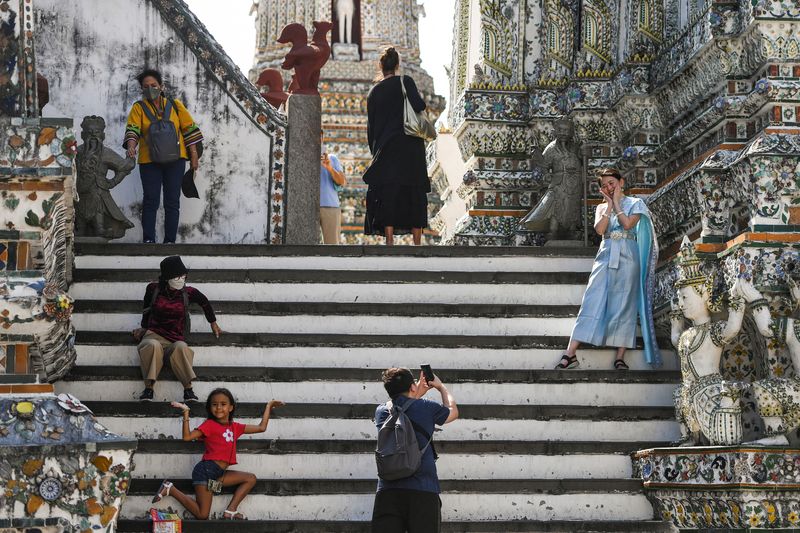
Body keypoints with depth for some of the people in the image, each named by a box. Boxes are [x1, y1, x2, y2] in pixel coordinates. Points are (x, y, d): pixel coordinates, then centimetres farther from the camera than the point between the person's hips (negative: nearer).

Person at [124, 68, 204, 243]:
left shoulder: (175, 105, 8)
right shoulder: (139, 108, 4)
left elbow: (189, 129, 9)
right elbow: (132, 129, -10)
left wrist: (194, 156, 4)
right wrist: (131, 147, -30)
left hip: (175, 160, 1)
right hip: (149, 161, -1)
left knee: (172, 201, 2)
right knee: (150, 201, -4)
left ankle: (170, 240, 6)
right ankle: (148, 240, -3)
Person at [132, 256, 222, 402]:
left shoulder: (188, 293, 3)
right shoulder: (153, 289, 3)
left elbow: (204, 302, 25)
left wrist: (213, 323, 36)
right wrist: (144, 328, 29)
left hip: (176, 339, 0)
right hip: (154, 334, 0)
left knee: (180, 348, -38)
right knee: (152, 346, -39)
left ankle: (188, 389, -40)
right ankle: (149, 387, -37)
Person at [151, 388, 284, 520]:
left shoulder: (235, 427, 16)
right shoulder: (210, 424, -2)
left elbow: (261, 428, 20)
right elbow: (187, 437, -11)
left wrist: (269, 406, 24)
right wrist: (186, 413, -15)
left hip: (219, 474, 7)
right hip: (206, 470, -7)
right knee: (202, 515, -12)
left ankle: (230, 511, -4)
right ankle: (170, 489, 3)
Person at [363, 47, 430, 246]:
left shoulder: (374, 92, 11)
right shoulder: (405, 82, 0)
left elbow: (371, 126, 14)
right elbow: (418, 105, -15)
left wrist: (375, 152, 21)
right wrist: (420, 103, 8)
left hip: (386, 152, 2)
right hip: (410, 148, -2)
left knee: (388, 196, -3)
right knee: (415, 196, 2)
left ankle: (389, 241, -13)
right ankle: (417, 243, -1)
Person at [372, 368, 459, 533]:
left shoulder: (381, 411, 14)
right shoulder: (426, 407, 5)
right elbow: (453, 411, 27)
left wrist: (418, 393, 45)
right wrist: (441, 386, 41)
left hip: (388, 490, 3)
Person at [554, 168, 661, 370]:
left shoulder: (635, 204, 9)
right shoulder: (602, 208, 18)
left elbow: (627, 224, -10)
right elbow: (599, 229, -2)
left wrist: (616, 203, 0)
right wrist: (609, 204, 1)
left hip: (627, 257, -2)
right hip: (606, 256, 2)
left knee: (623, 305, -5)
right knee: (592, 302, -8)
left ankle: (620, 357, -4)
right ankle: (570, 354, -15)